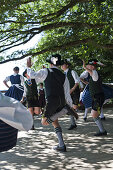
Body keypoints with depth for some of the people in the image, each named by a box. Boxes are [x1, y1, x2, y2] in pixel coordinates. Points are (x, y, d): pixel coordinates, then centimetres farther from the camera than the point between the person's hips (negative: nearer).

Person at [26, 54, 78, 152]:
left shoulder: (46, 72, -1)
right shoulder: (63, 76, 13)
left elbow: (32, 75, -8)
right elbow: (67, 94, 11)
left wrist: (28, 67, 13)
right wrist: (71, 105, 17)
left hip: (52, 101, -6)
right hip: (62, 101, 6)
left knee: (45, 122, 5)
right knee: (55, 121, 21)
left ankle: (65, 110, -13)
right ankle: (61, 145, 10)